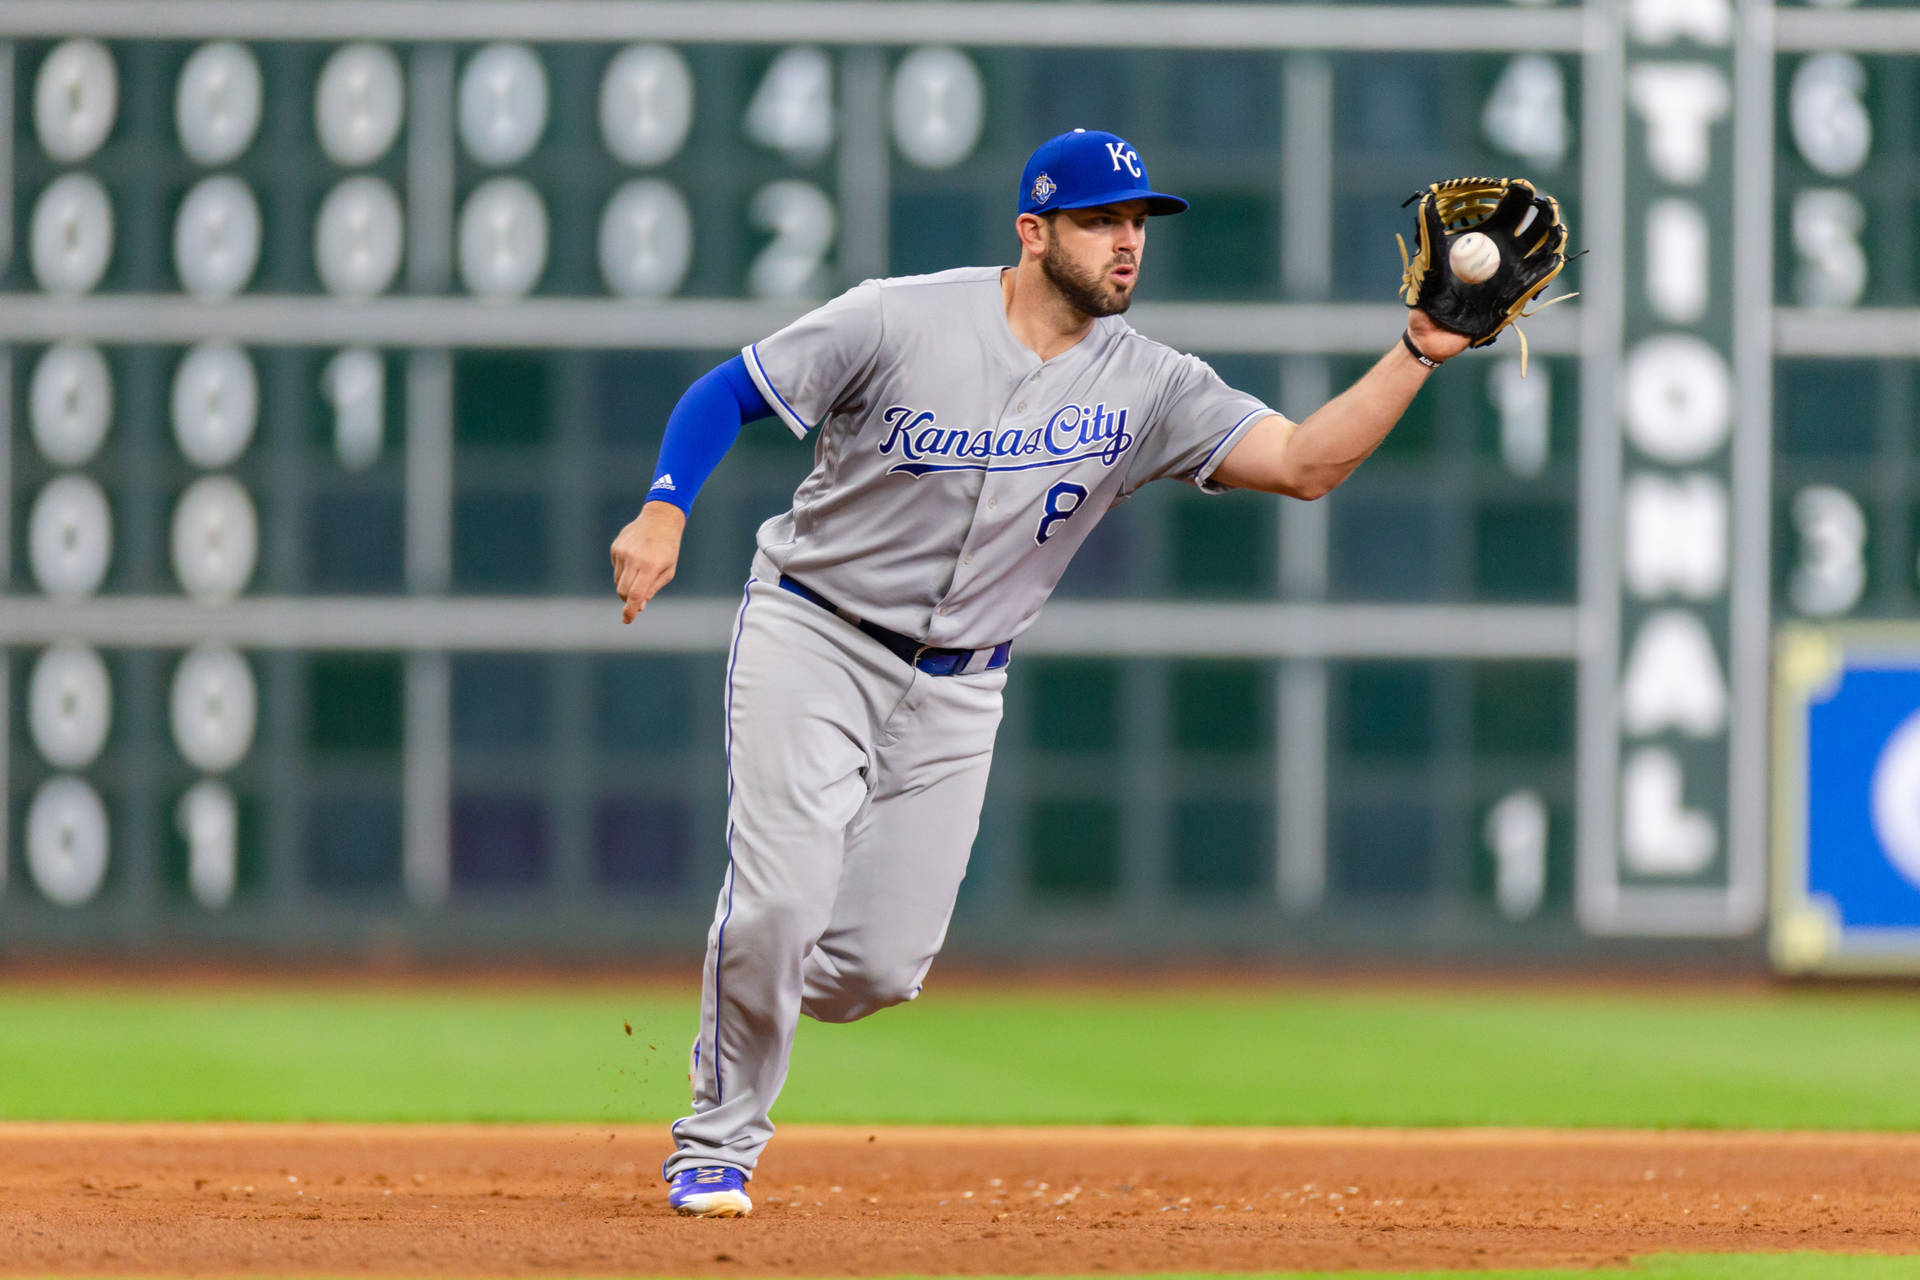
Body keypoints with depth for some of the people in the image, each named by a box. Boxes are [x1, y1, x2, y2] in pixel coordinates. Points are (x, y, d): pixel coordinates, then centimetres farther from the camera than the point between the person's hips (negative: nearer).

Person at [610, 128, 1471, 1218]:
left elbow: (1305, 463, -13)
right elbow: (727, 393, -7)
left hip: (957, 688, 4)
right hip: (813, 636, -3)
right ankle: (718, 1147, 5)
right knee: (781, 902, -17)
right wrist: (665, 513, -22)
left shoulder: (1146, 389, -5)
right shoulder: (900, 322, -14)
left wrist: (1417, 356, -24)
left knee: (882, 967, -2)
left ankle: (749, 994, 33)